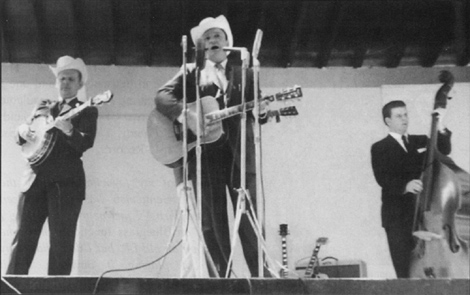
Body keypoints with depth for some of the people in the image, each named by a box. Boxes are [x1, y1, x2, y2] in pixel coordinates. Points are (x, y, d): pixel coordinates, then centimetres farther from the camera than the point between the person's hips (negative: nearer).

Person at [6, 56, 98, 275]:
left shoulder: (86, 111, 7)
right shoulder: (43, 106, 20)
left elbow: (85, 143, -9)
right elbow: (21, 138, 21)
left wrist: (68, 131, -29)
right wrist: (23, 131, -2)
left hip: (65, 183, -4)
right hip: (34, 180, 4)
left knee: (61, 244, -6)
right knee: (23, 239, 1)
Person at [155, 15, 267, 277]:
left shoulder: (244, 70, 17)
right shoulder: (191, 72, 14)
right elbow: (162, 96, 0)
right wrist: (188, 117, -17)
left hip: (239, 150, 0)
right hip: (204, 151, 0)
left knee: (249, 215, -5)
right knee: (212, 219, -2)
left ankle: (260, 274, -3)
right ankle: (219, 277, 1)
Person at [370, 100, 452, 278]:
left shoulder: (421, 141, 18)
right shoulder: (380, 148, 5)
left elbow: (443, 151, 1)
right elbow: (382, 178, -10)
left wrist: (440, 127, -14)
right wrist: (405, 186, -29)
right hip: (397, 216, -3)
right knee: (405, 271, -6)